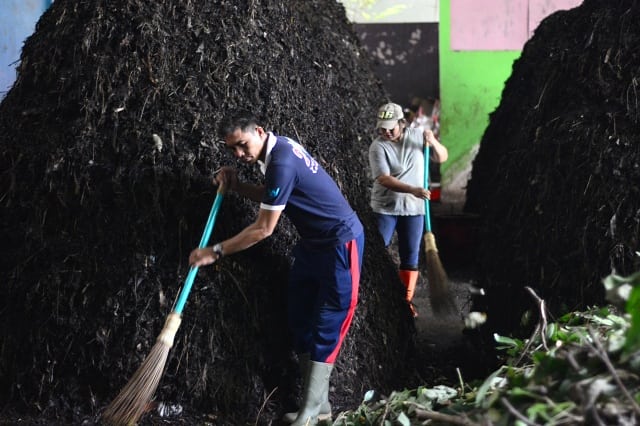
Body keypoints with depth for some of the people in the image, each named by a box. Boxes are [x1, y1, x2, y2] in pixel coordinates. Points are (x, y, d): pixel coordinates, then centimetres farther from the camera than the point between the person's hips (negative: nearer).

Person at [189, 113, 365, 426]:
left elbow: (263, 229, -24)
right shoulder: (278, 148, 3)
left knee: (326, 326, -7)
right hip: (313, 242, 10)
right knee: (300, 320, 10)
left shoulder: (281, 162, -27)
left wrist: (216, 252, -18)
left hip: (340, 242, -10)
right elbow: (271, 199, 17)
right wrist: (237, 186, 1)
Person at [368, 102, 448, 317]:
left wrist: (433, 142, -19)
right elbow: (384, 179, -22)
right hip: (384, 209, -2)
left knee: (410, 257, 6)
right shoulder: (378, 146, -12)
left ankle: (407, 301, 16)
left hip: (413, 209, 2)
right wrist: (412, 190, -33)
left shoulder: (417, 136, -2)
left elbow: (442, 157, 2)